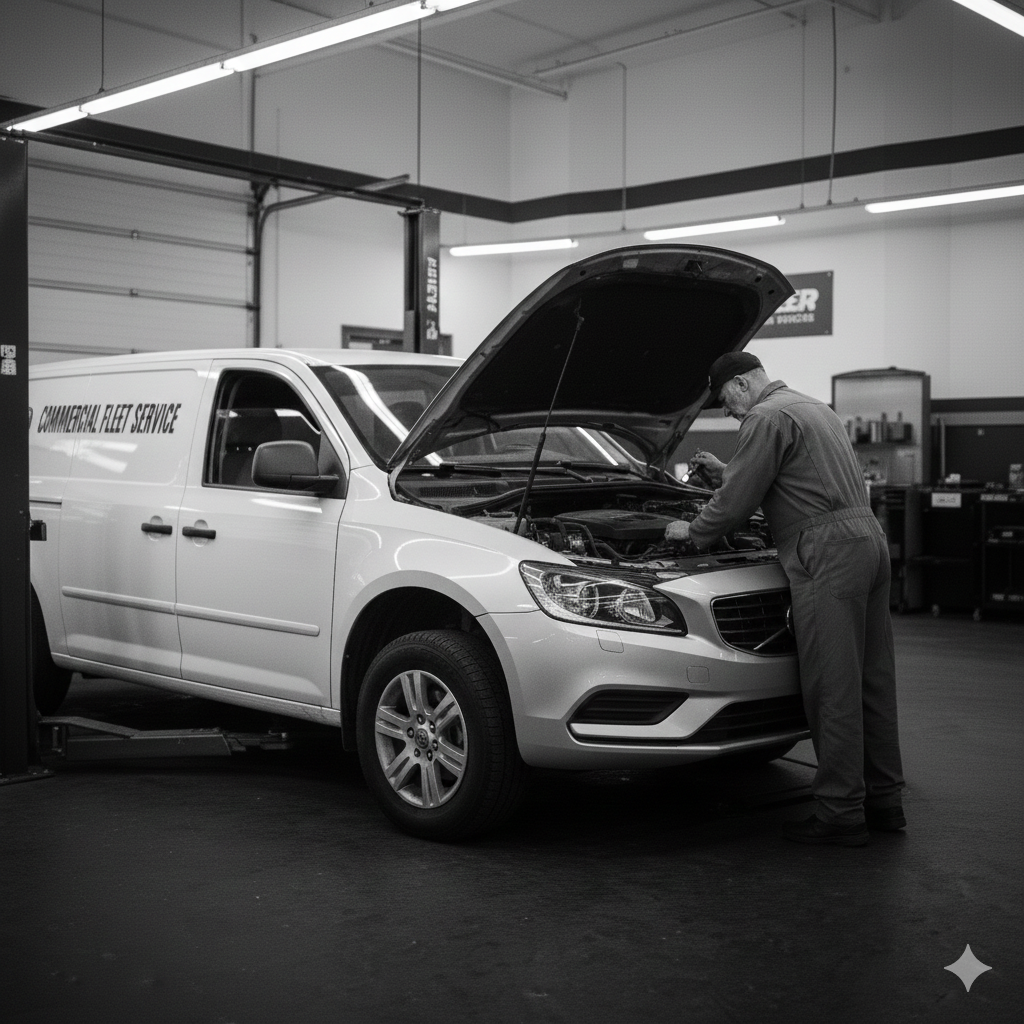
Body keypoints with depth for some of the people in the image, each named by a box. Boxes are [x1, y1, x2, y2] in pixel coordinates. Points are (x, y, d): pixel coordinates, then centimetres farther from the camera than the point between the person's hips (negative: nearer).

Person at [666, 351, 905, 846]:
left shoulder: (767, 417, -6)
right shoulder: (814, 409, 25)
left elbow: (737, 502, -7)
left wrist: (692, 532, 9)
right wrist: (725, 473, 35)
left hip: (827, 551, -10)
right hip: (867, 537, 10)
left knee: (833, 685, -6)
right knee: (871, 679, 12)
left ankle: (840, 814, -2)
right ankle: (884, 801, 20)